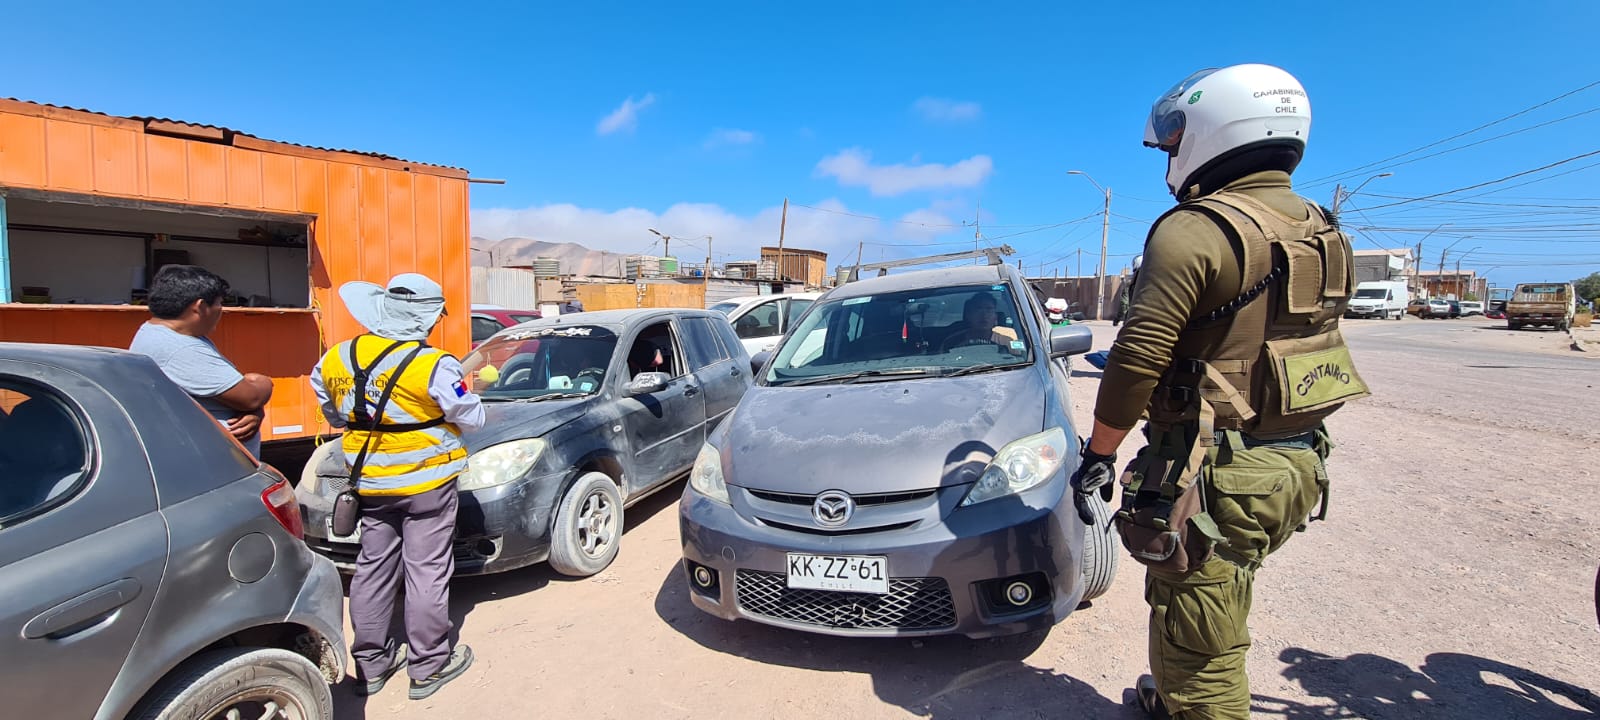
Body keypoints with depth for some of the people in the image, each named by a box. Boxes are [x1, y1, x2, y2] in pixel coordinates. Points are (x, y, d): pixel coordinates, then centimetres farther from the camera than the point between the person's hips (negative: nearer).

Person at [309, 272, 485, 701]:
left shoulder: (336, 360, -1)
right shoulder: (432, 365, -21)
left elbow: (333, 414, 13)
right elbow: (472, 419, -11)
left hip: (371, 484, 6)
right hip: (427, 482, -6)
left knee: (373, 568, 17)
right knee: (427, 572, 5)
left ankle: (370, 664, 29)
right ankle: (428, 667, 17)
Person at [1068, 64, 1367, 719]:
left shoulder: (1195, 231, -18)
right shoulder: (1322, 234, 10)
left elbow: (1139, 359, -21)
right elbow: (1301, 343, 16)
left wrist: (1099, 454, -11)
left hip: (1215, 475, -9)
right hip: (1298, 466, 9)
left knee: (1199, 642, 7)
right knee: (1210, 624, 27)